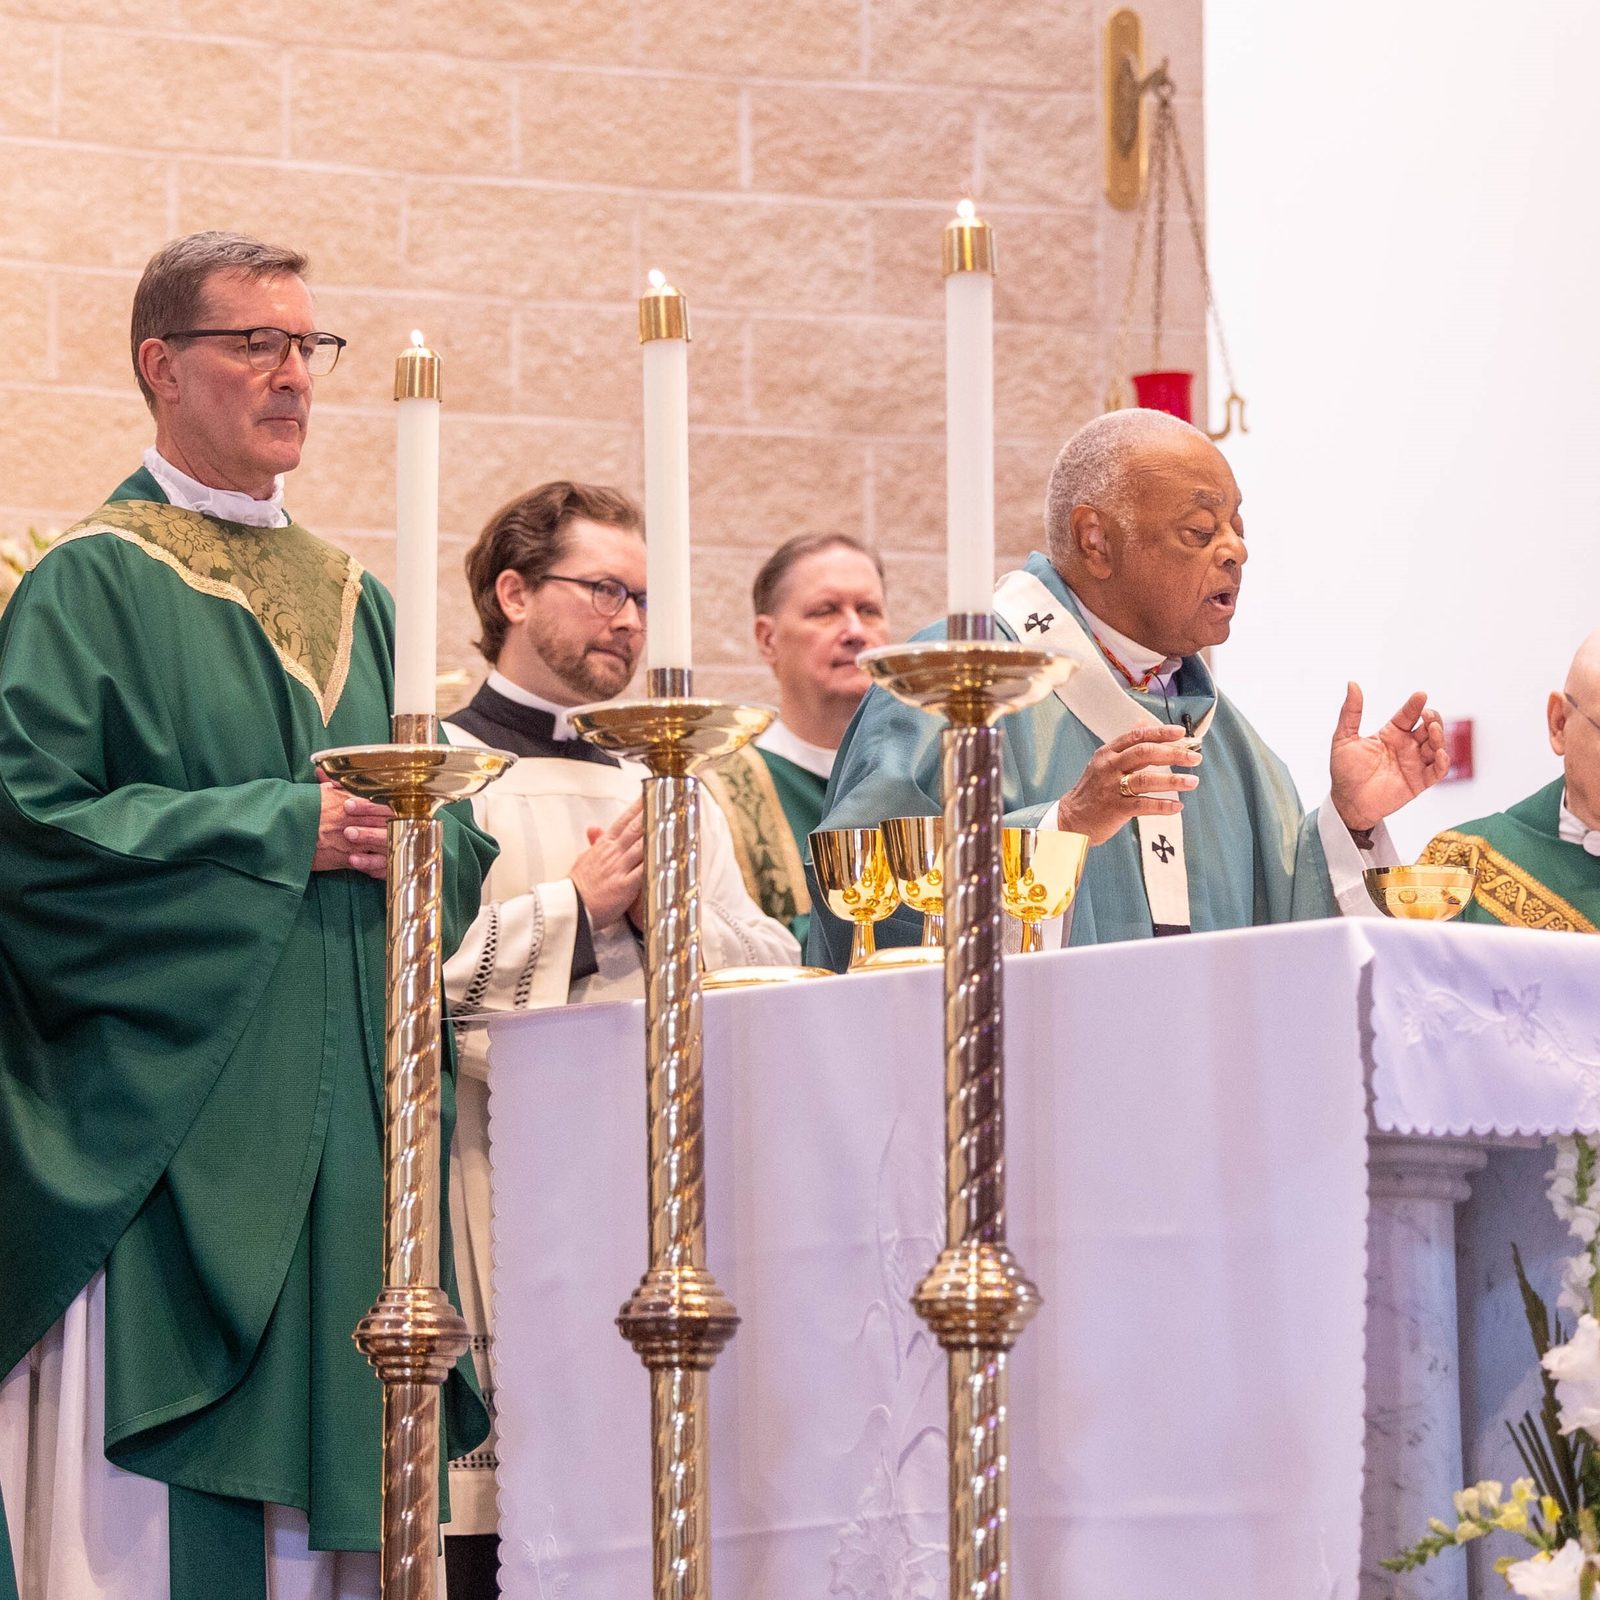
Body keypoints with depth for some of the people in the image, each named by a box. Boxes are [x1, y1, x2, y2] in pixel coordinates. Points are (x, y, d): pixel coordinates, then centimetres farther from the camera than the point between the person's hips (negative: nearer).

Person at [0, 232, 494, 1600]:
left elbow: (456, 846, 19)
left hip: (347, 1123, 6)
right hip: (170, 1115, -6)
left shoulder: (354, 602, 18)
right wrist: (285, 830, -13)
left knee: (337, 1473, 4)